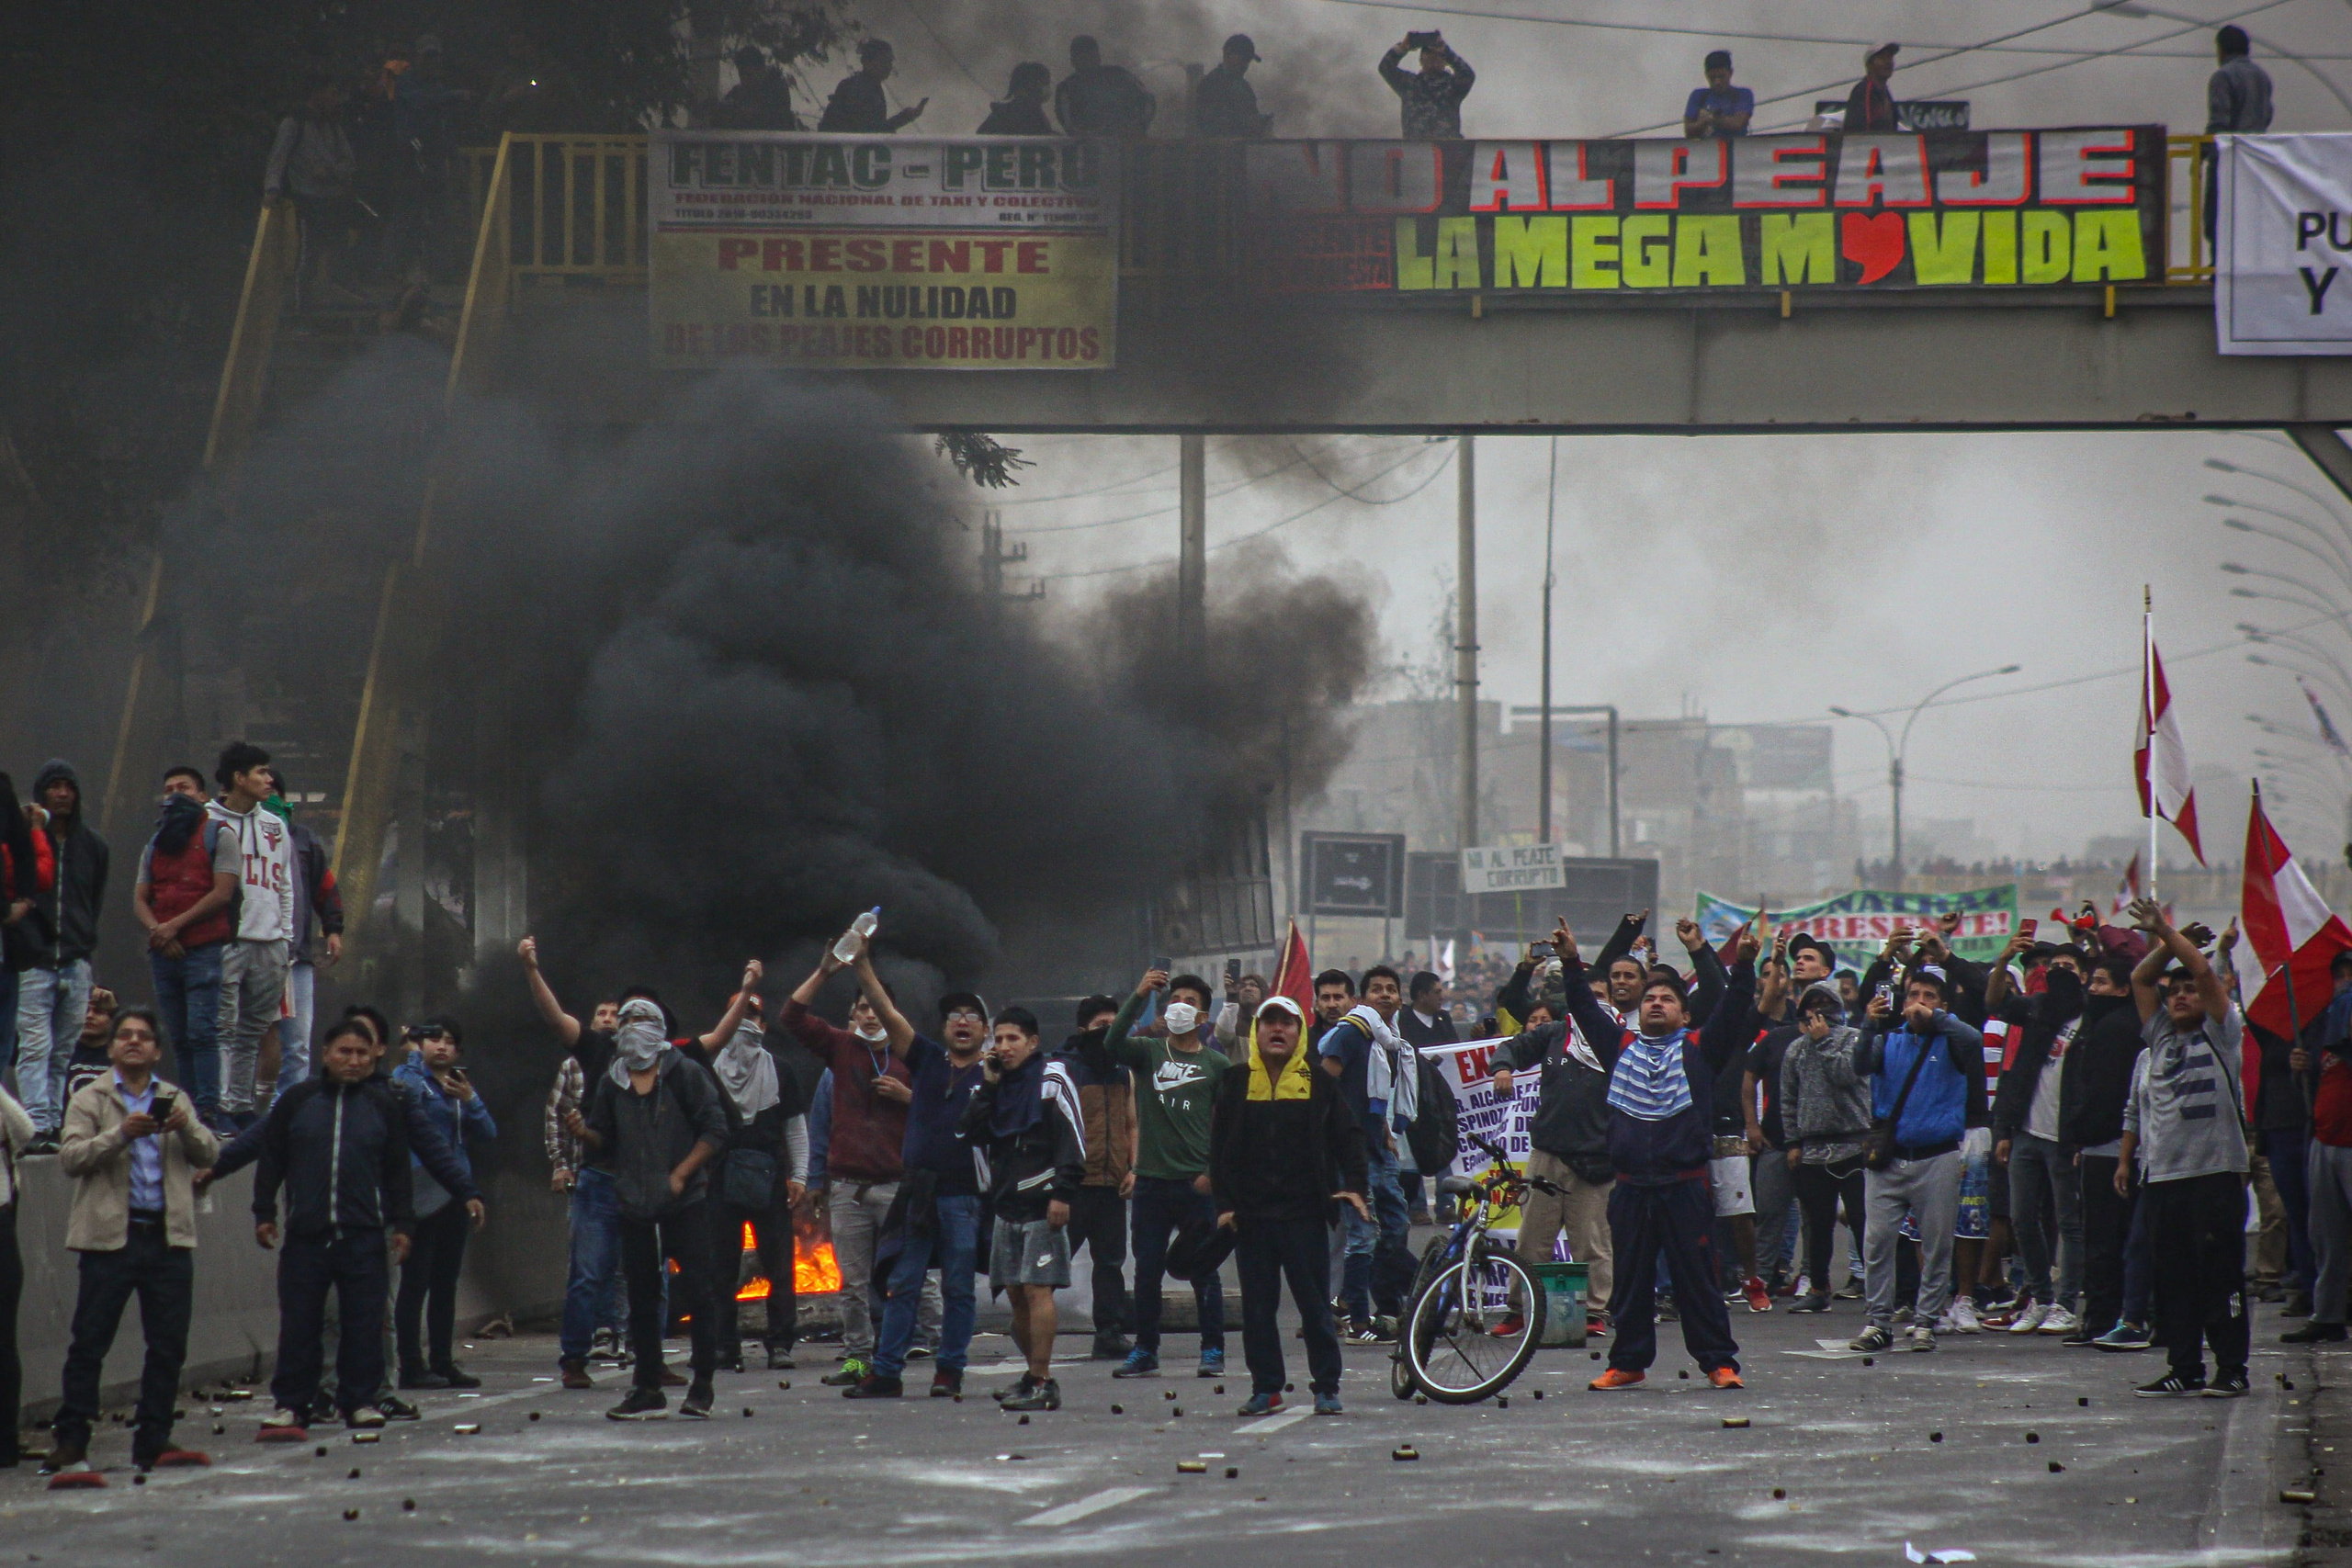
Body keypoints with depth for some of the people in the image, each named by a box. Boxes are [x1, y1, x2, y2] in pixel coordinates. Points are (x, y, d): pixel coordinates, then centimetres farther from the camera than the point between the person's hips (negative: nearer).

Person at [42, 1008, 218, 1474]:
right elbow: (69, 1158, -7)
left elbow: (208, 1154, 8)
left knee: (168, 1346, 3)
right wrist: (121, 1134, -20)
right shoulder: (90, 1100, 6)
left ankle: (153, 1441, 10)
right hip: (112, 1236, -3)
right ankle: (70, 1442, -2)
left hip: (168, 1236, 3)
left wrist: (186, 1127, -13)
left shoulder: (175, 1099, 17)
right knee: (90, 1343, -4)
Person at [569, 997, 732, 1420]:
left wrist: (681, 1174, -13)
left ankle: (702, 1383, 4)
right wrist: (584, 1132, -7)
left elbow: (715, 1131, -4)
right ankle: (647, 1389, 12)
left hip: (684, 1200, -4)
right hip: (635, 1206, 4)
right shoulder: (611, 1083, 10)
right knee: (641, 1298, 6)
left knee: (696, 1290, -4)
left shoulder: (685, 1075, -2)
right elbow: (606, 1139, 16)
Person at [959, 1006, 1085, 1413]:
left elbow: (1073, 1139, -10)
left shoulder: (1051, 1079, -4)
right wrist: (988, 1085, 1)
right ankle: (1035, 1375, 18)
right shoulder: (996, 1083, 17)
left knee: (1037, 1289, -12)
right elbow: (972, 1135, 8)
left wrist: (1062, 1193, -17)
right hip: (1006, 1203, 8)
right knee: (1016, 1292, 9)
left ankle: (1042, 1383, -14)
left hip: (1042, 1205, -8)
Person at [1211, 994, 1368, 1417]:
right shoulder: (1236, 1083, 8)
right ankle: (1266, 1388, 12)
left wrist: (1355, 1186, -7)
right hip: (1251, 1215, 2)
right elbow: (1220, 1147, 8)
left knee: (1315, 1303, -1)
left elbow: (1348, 1137, 8)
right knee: (1257, 1306, 4)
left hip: (1305, 1212, -2)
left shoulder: (1319, 1084, 6)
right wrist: (1225, 1203, -1)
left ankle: (1326, 1386, 6)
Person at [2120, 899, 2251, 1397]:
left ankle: (2231, 1368, -1)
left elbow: (2204, 971, -6)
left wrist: (2168, 932, -2)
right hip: (2163, 1174, 5)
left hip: (2215, 1172, -5)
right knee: (2173, 1276, 5)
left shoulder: (2220, 1037, 3)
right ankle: (2184, 1368, 9)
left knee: (2220, 1271, -5)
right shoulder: (2157, 1045, 17)